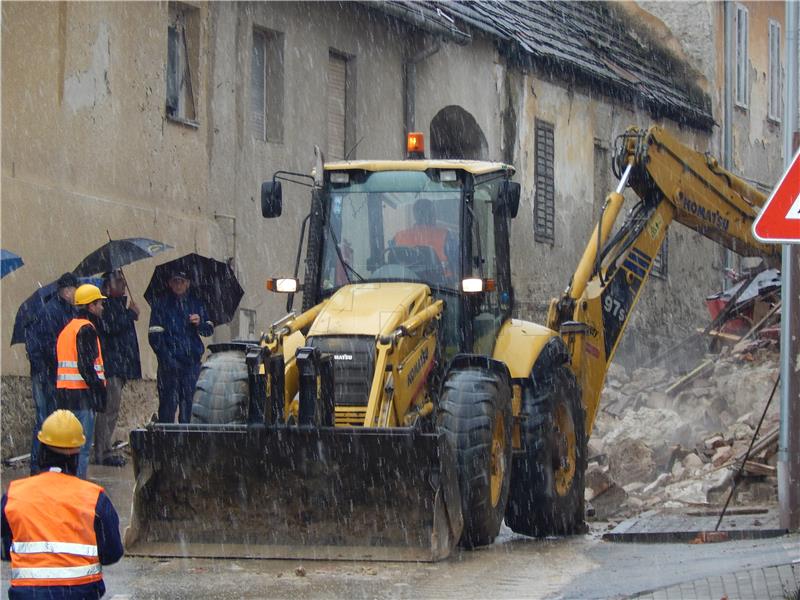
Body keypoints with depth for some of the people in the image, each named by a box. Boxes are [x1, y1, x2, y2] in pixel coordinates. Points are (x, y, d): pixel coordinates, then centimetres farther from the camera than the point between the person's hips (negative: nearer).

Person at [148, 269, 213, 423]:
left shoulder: (196, 303, 15)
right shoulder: (161, 303, 4)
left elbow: (209, 329, 17)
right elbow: (154, 335, -2)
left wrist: (199, 324, -6)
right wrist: (166, 357, -13)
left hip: (192, 361, 3)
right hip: (170, 361, -3)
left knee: (189, 402, 2)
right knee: (169, 401, -8)